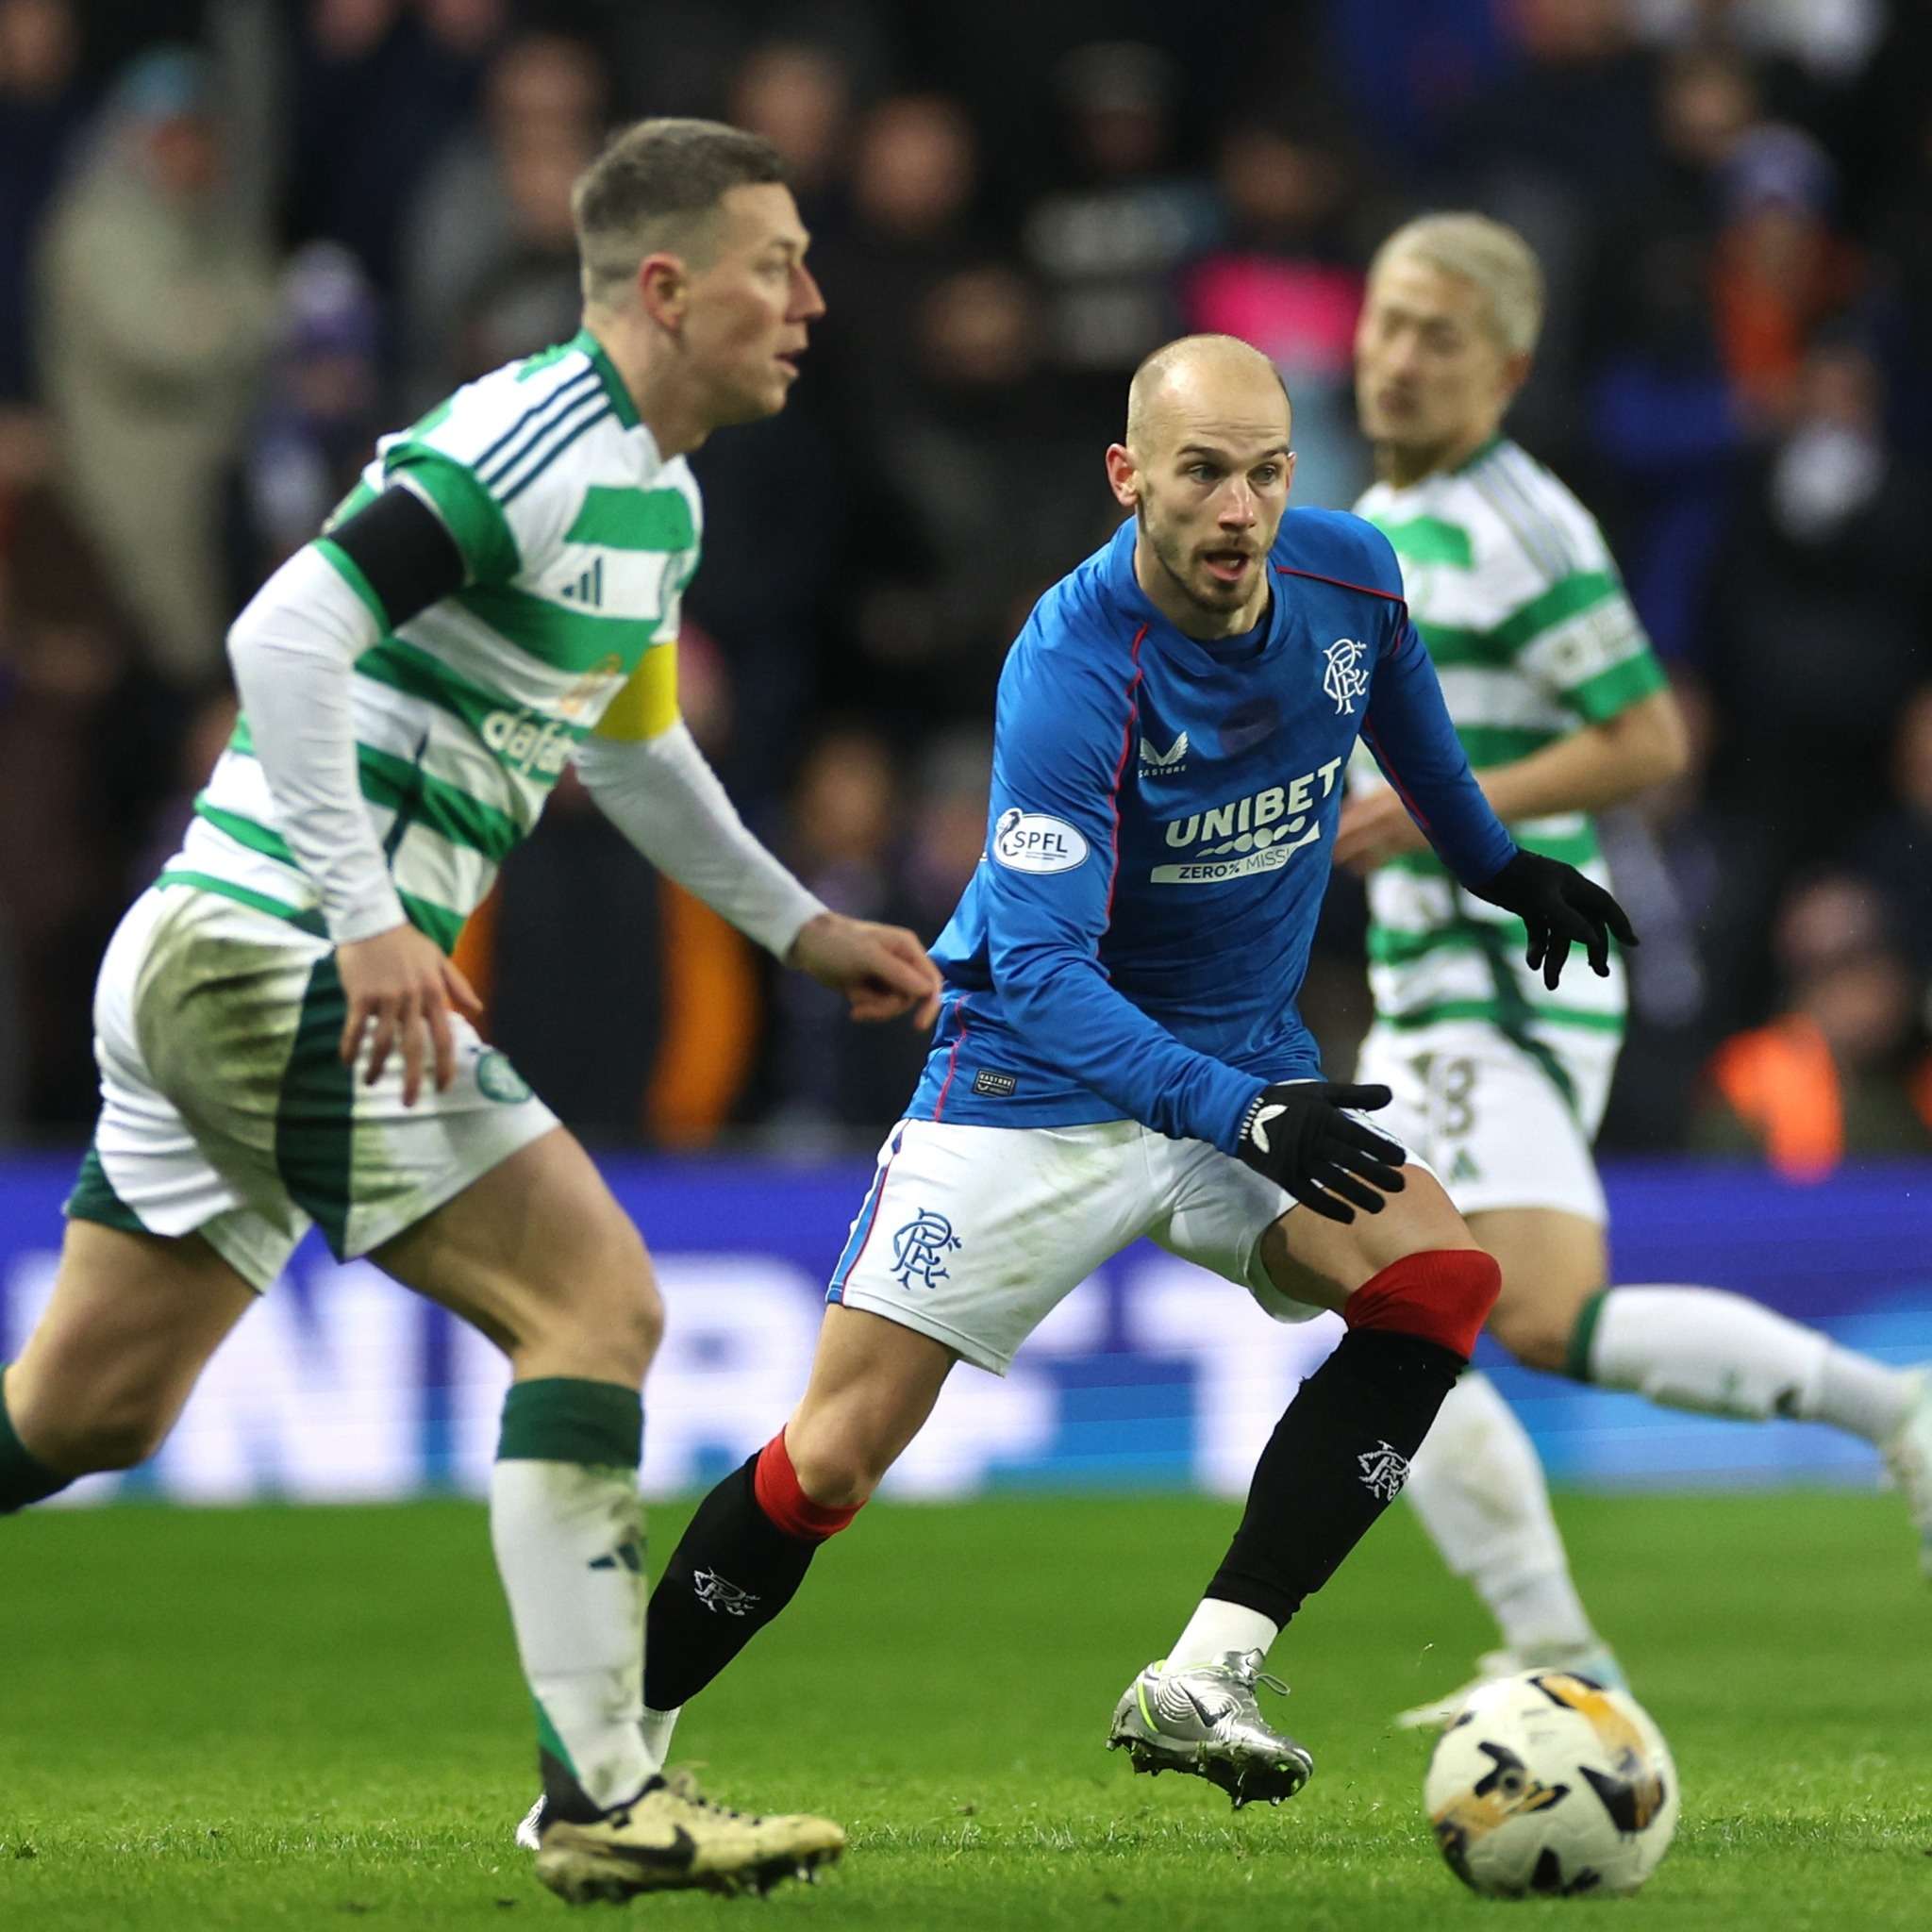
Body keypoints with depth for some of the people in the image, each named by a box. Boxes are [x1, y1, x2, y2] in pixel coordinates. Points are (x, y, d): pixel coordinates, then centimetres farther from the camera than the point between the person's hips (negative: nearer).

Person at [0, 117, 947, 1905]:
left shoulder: (658, 495, 16)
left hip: (207, 959, 10)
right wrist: (367, 920, -27)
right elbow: (284, 633, -25)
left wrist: (797, 924, 33)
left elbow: (630, 735, 34)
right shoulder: (529, 444, -16)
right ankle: (602, 1797, -11)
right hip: (274, 953, -10)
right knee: (597, 1304, -12)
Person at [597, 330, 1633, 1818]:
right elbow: (1042, 968, -31)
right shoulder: (1069, 671, -26)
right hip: (1039, 1075, -5)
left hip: (1247, 1065, 5)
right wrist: (1238, 1117, -43)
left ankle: (1205, 1680, -23)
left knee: (1440, 1283, -23)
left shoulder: (1348, 576, -9)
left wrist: (1496, 862, 29)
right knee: (832, 1464, -9)